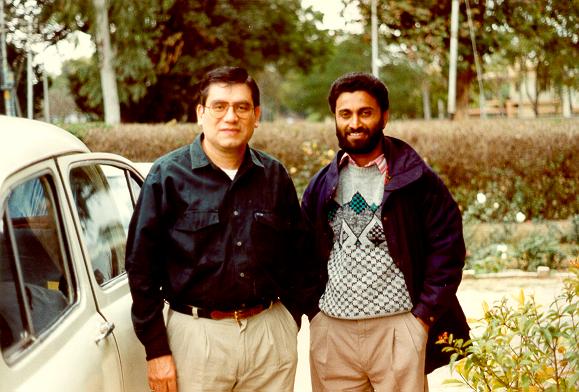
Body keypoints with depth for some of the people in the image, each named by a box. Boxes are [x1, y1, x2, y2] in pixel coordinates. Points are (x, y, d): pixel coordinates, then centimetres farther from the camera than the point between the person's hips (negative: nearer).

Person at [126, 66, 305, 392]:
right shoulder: (168, 176, -4)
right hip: (198, 335, -3)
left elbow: (295, 254, 14)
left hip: (271, 332, 3)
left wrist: (291, 323, 9)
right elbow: (141, 266, -4)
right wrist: (156, 350, -7)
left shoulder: (275, 176, 6)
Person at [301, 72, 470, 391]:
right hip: (331, 330, 4)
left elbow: (448, 246, -4)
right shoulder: (322, 185, 10)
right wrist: (314, 310, 5)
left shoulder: (416, 179, -3)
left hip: (398, 329, -3)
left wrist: (425, 314, -8)